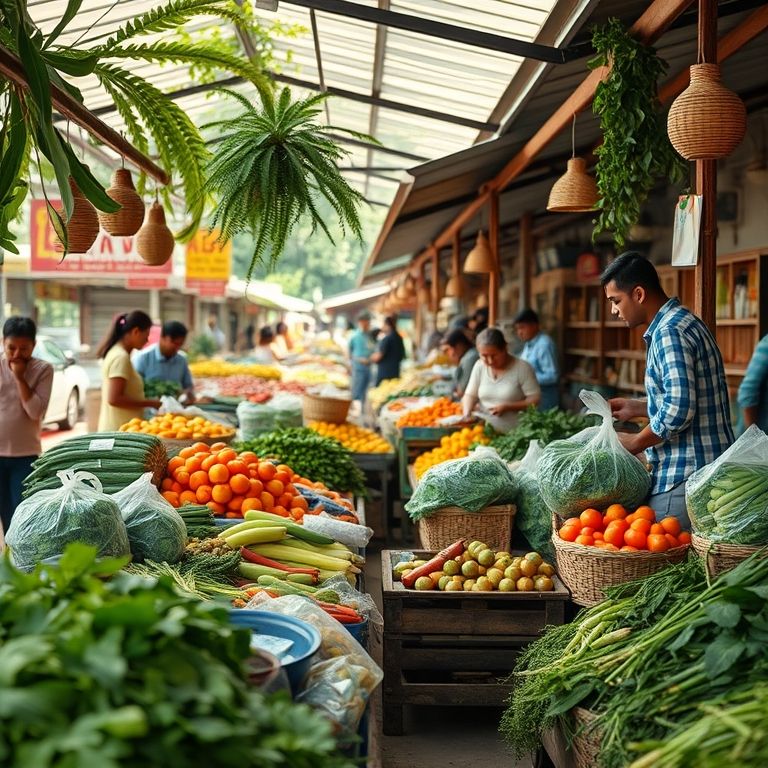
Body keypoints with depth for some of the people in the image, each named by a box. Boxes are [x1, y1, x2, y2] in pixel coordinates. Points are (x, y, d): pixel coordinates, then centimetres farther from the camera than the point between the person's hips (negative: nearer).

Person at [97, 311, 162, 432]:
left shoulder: (115, 352, 15)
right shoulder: (121, 357, -15)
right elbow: (114, 399, -21)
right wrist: (150, 403, -15)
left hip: (115, 429, 10)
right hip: (121, 430, -10)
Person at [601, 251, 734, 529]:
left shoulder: (669, 331, -16)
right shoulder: (683, 322, 16)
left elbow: (679, 409, -24)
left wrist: (634, 443, -11)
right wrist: (637, 408, 18)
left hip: (685, 476, -10)